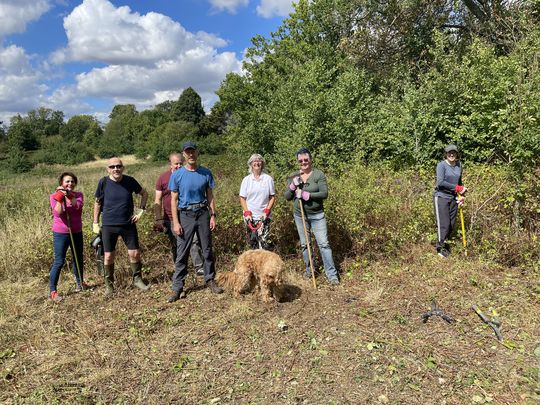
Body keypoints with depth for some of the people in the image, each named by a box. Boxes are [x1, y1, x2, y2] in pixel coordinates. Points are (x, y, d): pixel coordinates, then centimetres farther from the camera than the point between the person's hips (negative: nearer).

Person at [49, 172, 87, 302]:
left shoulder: (78, 195, 2)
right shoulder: (54, 196, -5)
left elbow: (78, 205, -19)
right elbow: (58, 213, -19)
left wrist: (68, 195, -25)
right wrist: (60, 198, -24)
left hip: (76, 232, 4)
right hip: (61, 233, -4)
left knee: (78, 258, 16)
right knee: (59, 261, -6)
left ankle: (80, 282, 36)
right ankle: (52, 290, 2)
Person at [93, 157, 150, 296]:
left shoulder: (130, 181, -4)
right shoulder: (104, 182, -7)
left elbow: (144, 193, 11)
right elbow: (97, 203, 5)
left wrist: (141, 210, 2)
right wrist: (95, 223, 4)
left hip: (128, 224, 1)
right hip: (108, 226, -1)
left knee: (134, 253, 4)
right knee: (109, 256, 5)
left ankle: (137, 279, 24)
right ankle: (109, 284, 22)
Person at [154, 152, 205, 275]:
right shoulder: (163, 178, 0)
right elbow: (158, 201, 1)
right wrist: (158, 219, -7)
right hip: (171, 219, 0)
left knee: (195, 241, -10)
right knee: (175, 246, 10)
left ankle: (199, 267, -3)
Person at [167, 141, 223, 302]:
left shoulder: (206, 173, 3)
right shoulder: (177, 175, -2)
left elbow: (210, 196, 7)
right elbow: (174, 200, -2)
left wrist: (213, 215, 0)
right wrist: (175, 222, -8)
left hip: (203, 214, 2)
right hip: (185, 216, -2)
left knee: (207, 250, 10)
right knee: (182, 253, 1)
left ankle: (210, 280, 24)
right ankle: (177, 287, 8)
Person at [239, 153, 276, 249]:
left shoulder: (268, 179, 3)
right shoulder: (246, 179, 6)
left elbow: (272, 197, 4)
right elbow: (242, 198, 6)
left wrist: (267, 211, -7)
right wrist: (247, 213, -6)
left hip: (264, 216, -1)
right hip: (250, 216, 2)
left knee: (263, 241, -9)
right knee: (252, 241, 6)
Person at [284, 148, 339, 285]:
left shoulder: (319, 175, -8)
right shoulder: (294, 177, 3)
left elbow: (324, 193, -18)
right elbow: (287, 197, 3)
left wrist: (306, 195, -23)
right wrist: (293, 186, -15)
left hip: (317, 215, -3)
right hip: (300, 215, 4)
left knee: (323, 244, -5)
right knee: (304, 244, 13)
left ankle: (332, 275, -1)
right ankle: (309, 269, 29)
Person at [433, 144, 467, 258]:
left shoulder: (459, 165, 8)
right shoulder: (441, 165, -10)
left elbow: (459, 182, 19)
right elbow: (440, 182, -19)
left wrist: (462, 195, 6)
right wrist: (457, 188, -16)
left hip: (453, 198, 6)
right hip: (441, 197, -6)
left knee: (452, 224, 9)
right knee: (443, 224, -5)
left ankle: (445, 243, 28)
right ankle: (441, 249, 7)